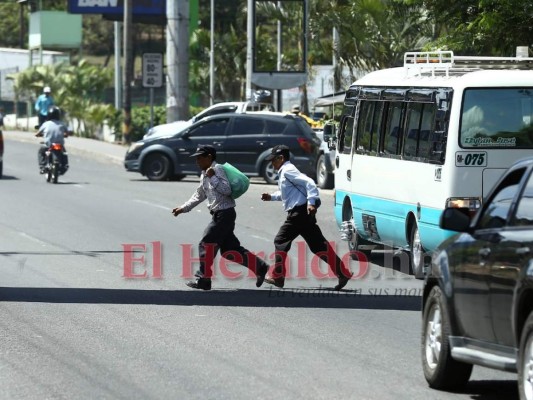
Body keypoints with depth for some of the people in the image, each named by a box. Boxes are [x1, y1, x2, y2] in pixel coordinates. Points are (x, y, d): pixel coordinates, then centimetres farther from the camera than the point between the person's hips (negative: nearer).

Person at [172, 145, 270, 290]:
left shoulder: (217, 169, -11)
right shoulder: (204, 174, 17)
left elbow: (227, 190, -21)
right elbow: (199, 196, 28)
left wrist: (213, 178, -26)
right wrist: (183, 208, 25)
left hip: (224, 214, -9)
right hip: (219, 214, 9)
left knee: (206, 244, -5)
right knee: (229, 250, 9)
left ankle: (204, 279, 1)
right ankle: (259, 267, 12)